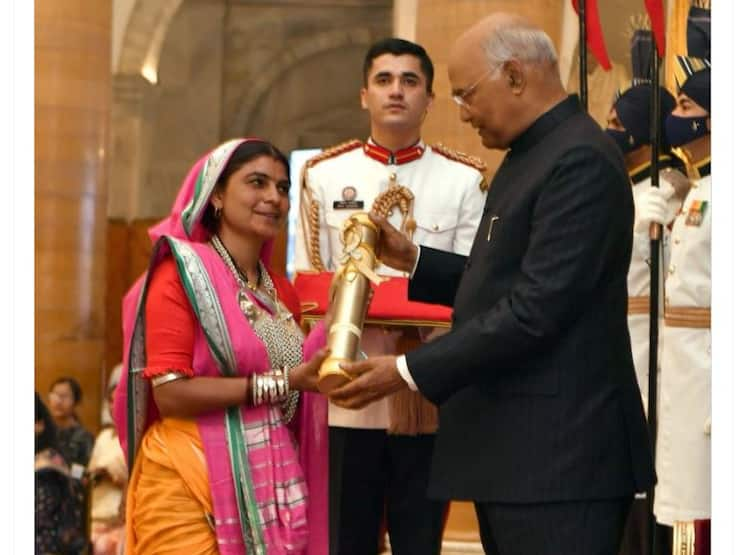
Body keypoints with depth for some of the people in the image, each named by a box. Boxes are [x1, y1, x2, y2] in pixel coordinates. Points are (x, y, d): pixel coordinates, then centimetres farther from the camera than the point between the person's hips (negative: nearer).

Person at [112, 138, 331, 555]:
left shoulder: (282, 292, 14)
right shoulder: (181, 273, -6)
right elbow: (170, 394, -15)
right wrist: (282, 383, -17)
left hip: (273, 486, 6)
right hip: (191, 487, -6)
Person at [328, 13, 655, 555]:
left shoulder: (580, 160, -15)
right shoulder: (530, 154, 17)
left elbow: (537, 307, -21)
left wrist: (409, 371, -18)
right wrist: (413, 260, 11)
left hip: (557, 454, -10)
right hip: (513, 449, 10)